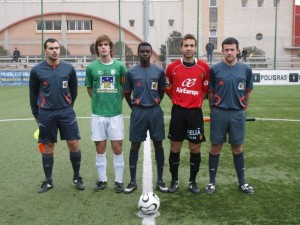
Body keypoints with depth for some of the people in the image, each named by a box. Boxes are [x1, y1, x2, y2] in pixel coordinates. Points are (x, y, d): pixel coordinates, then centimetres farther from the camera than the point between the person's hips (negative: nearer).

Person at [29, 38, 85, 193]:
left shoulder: (68, 68, 0)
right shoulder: (37, 70, -3)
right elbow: (33, 94, 6)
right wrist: (36, 114, 9)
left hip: (66, 112, 1)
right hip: (46, 114, -1)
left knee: (74, 144, -1)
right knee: (48, 147, 8)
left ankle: (77, 177, 18)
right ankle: (48, 181, 22)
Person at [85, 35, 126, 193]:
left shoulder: (119, 66, -1)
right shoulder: (91, 67, 1)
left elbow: (125, 88, 9)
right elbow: (89, 88, 12)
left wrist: (117, 101, 6)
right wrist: (99, 101, 7)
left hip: (116, 113, -1)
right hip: (98, 114, 1)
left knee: (117, 148, 3)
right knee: (100, 148, 8)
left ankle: (119, 180, 17)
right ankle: (102, 179, 22)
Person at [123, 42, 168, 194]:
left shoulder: (159, 71, 2)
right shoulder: (131, 72, 0)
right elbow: (127, 93, 9)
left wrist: (155, 104, 11)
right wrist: (135, 108, 7)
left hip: (155, 111, 1)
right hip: (138, 112, 0)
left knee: (158, 145, 5)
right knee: (135, 146, 3)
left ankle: (160, 180, 16)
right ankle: (133, 181, 14)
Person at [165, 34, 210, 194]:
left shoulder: (204, 67, -2)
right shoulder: (172, 67, -1)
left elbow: (206, 89, 9)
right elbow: (168, 88, 12)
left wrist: (195, 101, 7)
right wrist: (178, 100, 7)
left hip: (195, 112, 0)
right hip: (178, 112, 0)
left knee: (195, 149, 6)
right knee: (175, 148, 6)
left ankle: (192, 181, 22)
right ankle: (174, 181, 21)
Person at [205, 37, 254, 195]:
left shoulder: (245, 69, 3)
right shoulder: (215, 69, -2)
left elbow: (248, 91, 12)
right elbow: (210, 92, 5)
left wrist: (243, 107, 11)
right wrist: (213, 110, 7)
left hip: (238, 114, 1)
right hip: (219, 113, -1)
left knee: (237, 147, 10)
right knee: (216, 147, 5)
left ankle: (242, 182, 23)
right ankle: (212, 182, 17)